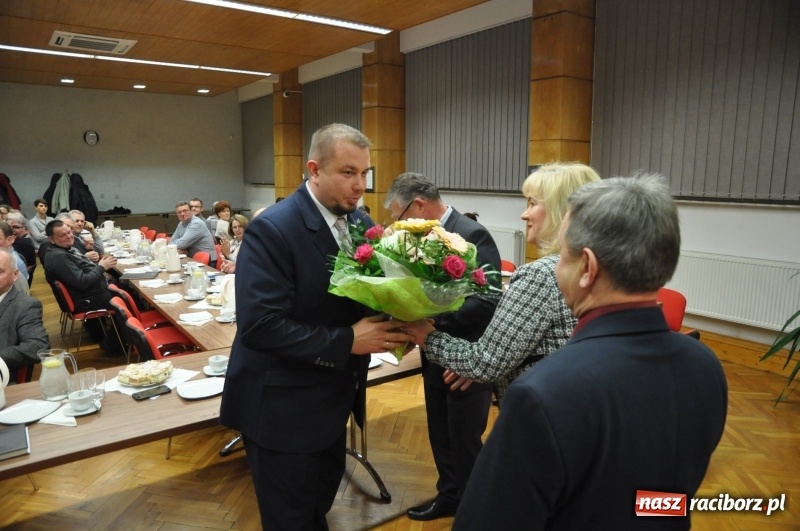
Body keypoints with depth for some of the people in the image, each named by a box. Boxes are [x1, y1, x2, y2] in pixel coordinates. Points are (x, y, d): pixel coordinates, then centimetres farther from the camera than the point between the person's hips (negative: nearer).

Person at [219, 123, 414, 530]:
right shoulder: (272, 229, -22)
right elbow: (260, 325, -29)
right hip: (283, 407, -7)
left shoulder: (359, 222, 1)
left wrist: (394, 323, -15)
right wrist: (347, 342, -28)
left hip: (330, 399, 7)